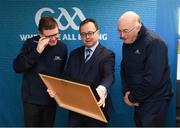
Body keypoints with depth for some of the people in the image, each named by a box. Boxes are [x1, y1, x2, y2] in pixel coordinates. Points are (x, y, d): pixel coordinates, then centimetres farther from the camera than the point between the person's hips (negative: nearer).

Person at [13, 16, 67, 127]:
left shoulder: (62, 48, -2)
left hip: (52, 99, 2)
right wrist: (37, 52, -22)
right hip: (32, 99, -2)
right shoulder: (31, 43, -8)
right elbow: (17, 67, -15)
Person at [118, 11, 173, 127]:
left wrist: (133, 98, -14)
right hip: (139, 100, 7)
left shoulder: (154, 43, -20)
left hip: (155, 101, -7)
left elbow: (153, 79, -24)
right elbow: (124, 69, 13)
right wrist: (126, 92, -3)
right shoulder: (127, 43, 5)